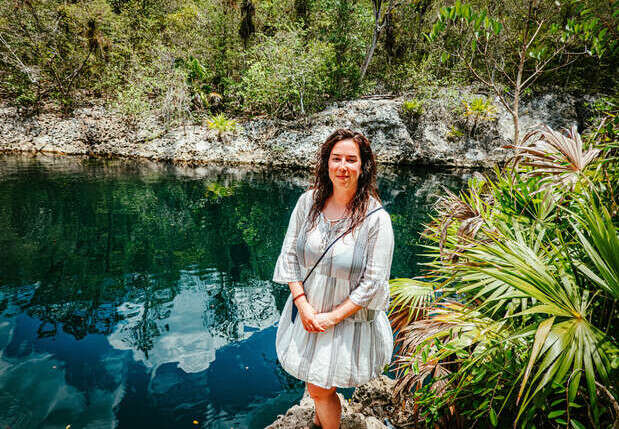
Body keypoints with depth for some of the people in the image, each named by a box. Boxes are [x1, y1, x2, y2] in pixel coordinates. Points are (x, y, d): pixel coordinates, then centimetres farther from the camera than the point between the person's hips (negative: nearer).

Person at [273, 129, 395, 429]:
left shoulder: (377, 219, -19)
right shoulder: (308, 202, -8)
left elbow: (372, 283, -16)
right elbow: (289, 254, -3)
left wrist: (332, 317, -16)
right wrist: (303, 305, -12)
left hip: (349, 319, -4)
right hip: (307, 310, 4)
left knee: (319, 390, 7)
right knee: (316, 386, 23)